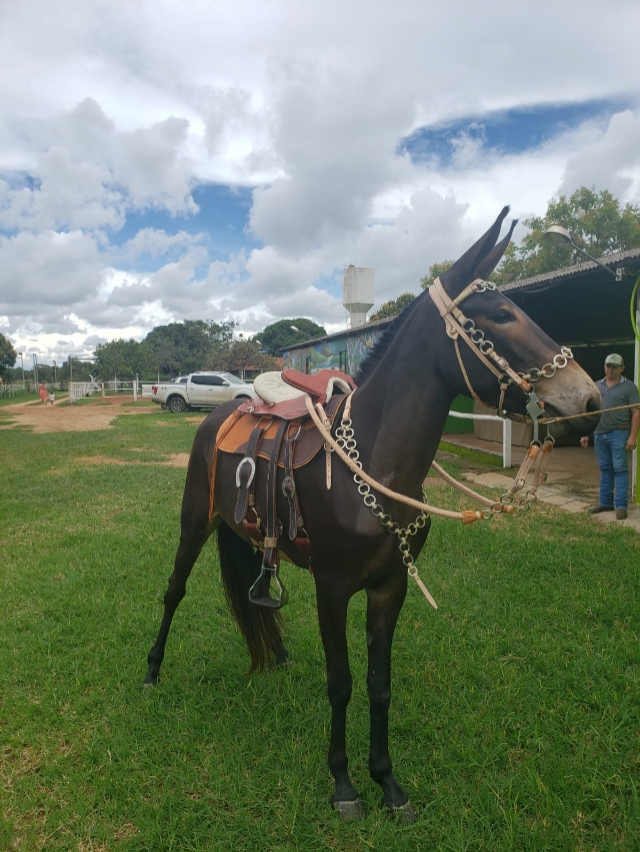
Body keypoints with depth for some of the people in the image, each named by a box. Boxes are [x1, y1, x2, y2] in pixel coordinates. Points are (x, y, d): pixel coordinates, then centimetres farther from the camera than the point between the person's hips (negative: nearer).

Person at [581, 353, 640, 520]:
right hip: (599, 433, 5)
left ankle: (621, 506, 2)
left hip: (619, 433, -5)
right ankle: (605, 502, 19)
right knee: (605, 469, 11)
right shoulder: (596, 386, 14)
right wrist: (585, 433, 11)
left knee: (620, 469, -2)